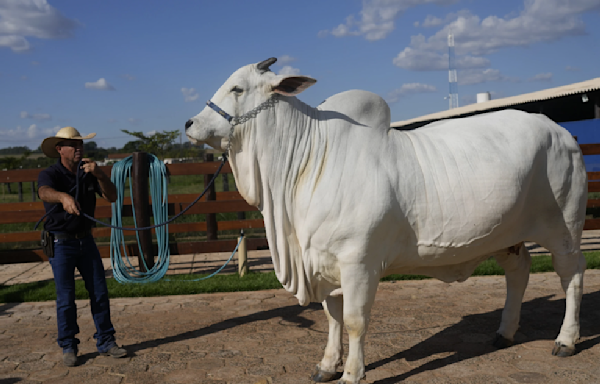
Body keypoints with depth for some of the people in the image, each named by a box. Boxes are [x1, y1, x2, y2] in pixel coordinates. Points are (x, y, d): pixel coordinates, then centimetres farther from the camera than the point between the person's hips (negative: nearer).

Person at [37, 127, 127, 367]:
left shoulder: (88, 173, 3)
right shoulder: (50, 174, -12)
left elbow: (112, 197, -7)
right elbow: (45, 192, -36)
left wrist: (99, 174, -24)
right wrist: (63, 197, -58)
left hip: (86, 240, 5)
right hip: (61, 244, -4)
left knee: (100, 293, 6)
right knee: (66, 299, 0)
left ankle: (105, 342, 17)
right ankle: (68, 348, 15)